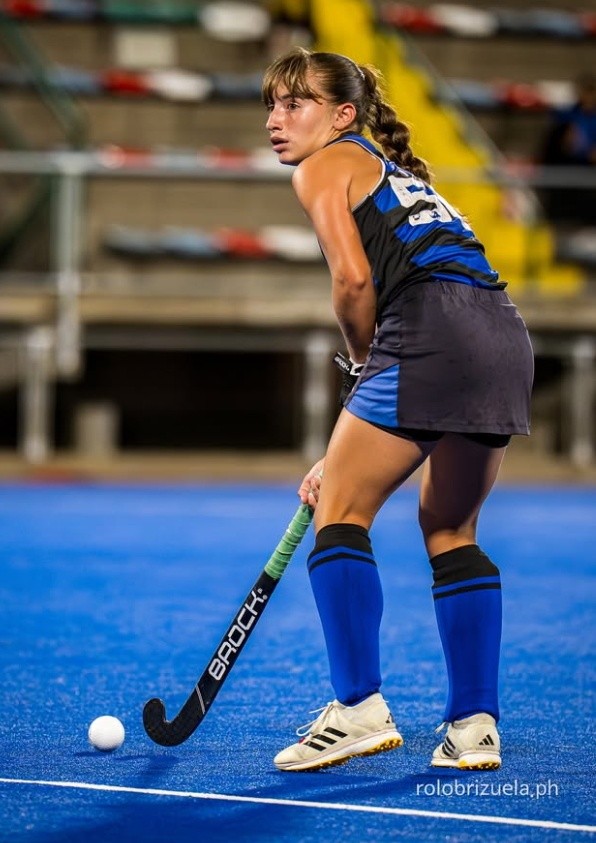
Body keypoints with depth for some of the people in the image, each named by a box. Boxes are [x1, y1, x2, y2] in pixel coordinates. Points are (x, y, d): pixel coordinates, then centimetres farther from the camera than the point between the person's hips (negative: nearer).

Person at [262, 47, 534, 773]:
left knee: (341, 512, 1)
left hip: (434, 332, -8)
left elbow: (353, 280, -9)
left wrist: (360, 360, 11)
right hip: (507, 339, 8)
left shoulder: (325, 167, 8)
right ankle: (475, 727, 14)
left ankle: (360, 709, -6)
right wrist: (345, 453, 30)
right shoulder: (395, 174, 33)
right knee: (450, 528, 19)